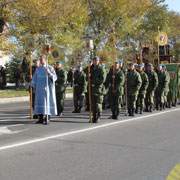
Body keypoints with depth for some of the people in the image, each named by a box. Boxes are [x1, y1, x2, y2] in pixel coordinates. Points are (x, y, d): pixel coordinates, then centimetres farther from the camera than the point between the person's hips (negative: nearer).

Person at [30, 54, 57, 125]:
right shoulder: (38, 69, 9)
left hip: (47, 88, -5)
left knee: (47, 102, -4)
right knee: (40, 102, 4)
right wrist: (34, 88, 7)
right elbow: (35, 78, 12)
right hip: (40, 88, 5)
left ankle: (47, 119, 0)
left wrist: (49, 73, -31)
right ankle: (41, 118, 10)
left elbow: (55, 77, -13)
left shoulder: (50, 68, -5)